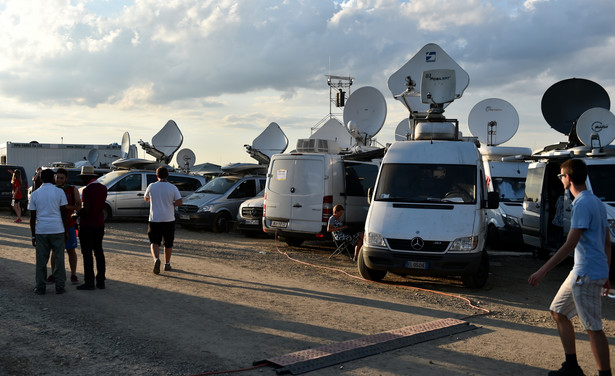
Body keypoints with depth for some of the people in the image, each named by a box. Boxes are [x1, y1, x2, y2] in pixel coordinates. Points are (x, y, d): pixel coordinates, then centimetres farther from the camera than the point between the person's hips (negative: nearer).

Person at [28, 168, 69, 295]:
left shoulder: (35, 194, 5)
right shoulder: (59, 192, 0)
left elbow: (32, 217, 6)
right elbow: (64, 214, -1)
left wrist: (33, 235, 12)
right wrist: (66, 231, 6)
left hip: (41, 231, 2)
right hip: (57, 230, -1)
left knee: (41, 260, 7)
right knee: (59, 259, 4)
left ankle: (40, 287, 10)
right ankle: (59, 287, 6)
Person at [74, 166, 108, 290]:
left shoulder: (87, 190, -18)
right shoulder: (103, 188, 6)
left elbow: (85, 209, -24)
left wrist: (76, 215, -6)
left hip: (87, 224, -7)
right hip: (100, 224, 7)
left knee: (87, 253, -1)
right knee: (99, 252, 12)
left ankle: (89, 282, 2)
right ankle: (101, 281, 16)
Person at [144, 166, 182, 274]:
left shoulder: (151, 186, -1)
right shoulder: (173, 188, -4)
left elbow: (146, 199, 14)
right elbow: (179, 202, -10)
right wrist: (171, 204, 8)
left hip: (154, 220, 0)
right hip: (169, 220, 0)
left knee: (154, 242, 1)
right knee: (168, 244, 15)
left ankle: (156, 259, -25)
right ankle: (167, 264, 22)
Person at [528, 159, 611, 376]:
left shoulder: (582, 204, -17)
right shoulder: (596, 202, 14)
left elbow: (570, 244, -22)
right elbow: (607, 243, 17)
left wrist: (543, 271, -21)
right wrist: (605, 275, 22)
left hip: (587, 274, -10)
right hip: (580, 271, 10)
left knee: (593, 328, -4)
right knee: (558, 312, 17)